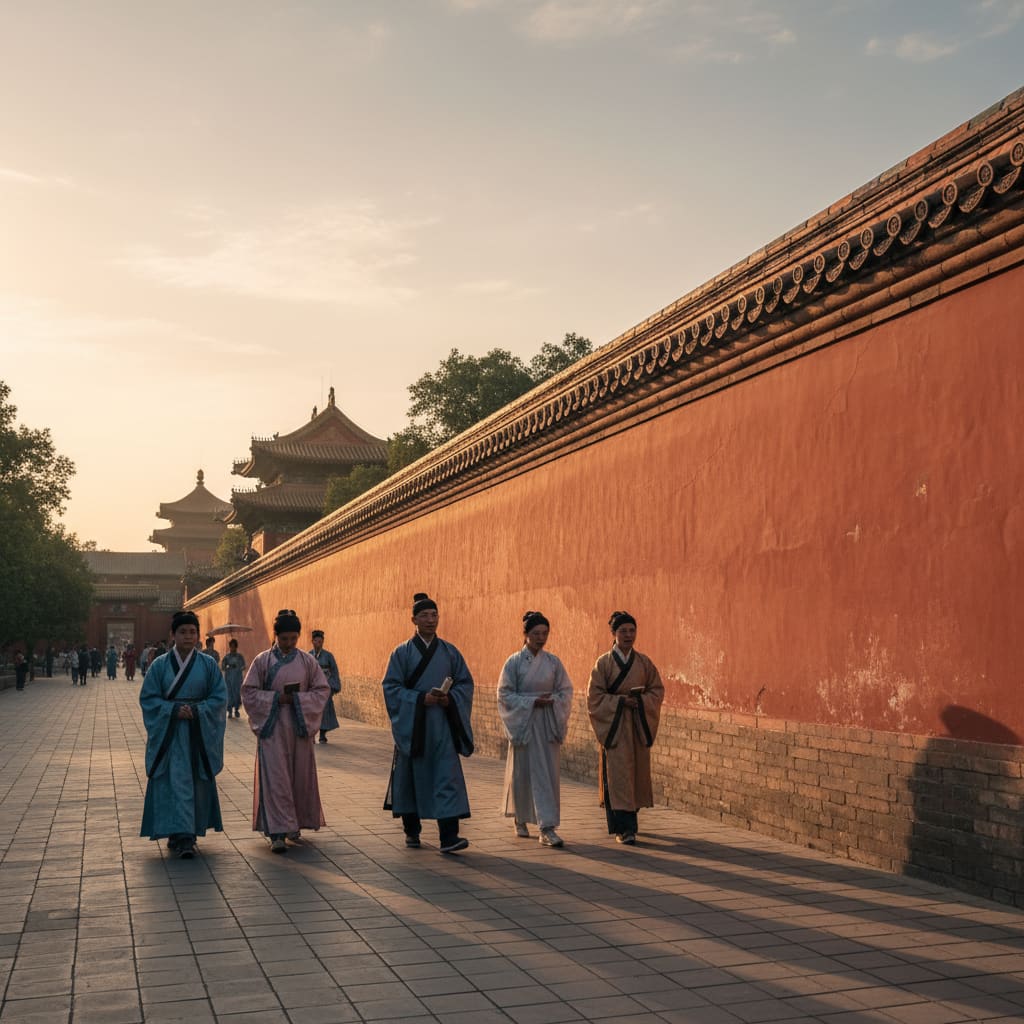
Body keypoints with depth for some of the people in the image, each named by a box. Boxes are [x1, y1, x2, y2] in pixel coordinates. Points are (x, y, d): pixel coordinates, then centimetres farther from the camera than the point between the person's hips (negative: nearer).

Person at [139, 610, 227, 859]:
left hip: (200, 734, 1)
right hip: (169, 733, -1)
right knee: (176, 782, -7)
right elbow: (147, 698, -2)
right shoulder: (160, 665, 1)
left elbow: (219, 697, 0)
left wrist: (196, 710, -16)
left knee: (198, 783, 6)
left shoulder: (208, 665, 2)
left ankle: (188, 833, 19)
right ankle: (180, 835, -5)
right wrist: (174, 710, -15)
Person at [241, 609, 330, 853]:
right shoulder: (262, 661, 0)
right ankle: (277, 832, -8)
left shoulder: (308, 661, 3)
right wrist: (276, 698, -14)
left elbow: (323, 690, 4)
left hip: (300, 727, 2)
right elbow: (249, 692, 0)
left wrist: (298, 699, -12)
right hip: (272, 727, -2)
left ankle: (296, 824, 25)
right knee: (275, 778, -8)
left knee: (300, 775, 8)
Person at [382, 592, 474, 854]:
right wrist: (420, 699, -17)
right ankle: (412, 831, 23)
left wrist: (450, 698, -12)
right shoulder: (402, 653, 1)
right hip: (412, 725, -1)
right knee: (412, 777, 7)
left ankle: (449, 837, -10)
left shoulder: (450, 652, 7)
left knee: (447, 778, -7)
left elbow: (465, 683, 8)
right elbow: (391, 687, -4)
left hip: (443, 726, 1)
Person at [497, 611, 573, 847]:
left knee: (548, 774, -2)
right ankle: (520, 820, 26)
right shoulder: (514, 662, -3)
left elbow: (566, 691, 8)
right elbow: (505, 695, -5)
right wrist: (532, 701, -15)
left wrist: (551, 700, -12)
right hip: (523, 723, -2)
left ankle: (547, 827, 1)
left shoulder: (553, 662, 4)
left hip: (547, 725, 2)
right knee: (521, 773, 7)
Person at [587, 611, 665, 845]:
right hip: (614, 726, -4)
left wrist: (640, 700, -12)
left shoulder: (644, 662, 6)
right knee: (618, 774, -9)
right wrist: (621, 700, -16)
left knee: (638, 771, 8)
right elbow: (595, 696, -6)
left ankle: (628, 818, 26)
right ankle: (623, 828, -8)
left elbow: (657, 690, 7)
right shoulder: (604, 663, -3)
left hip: (639, 725, 4)